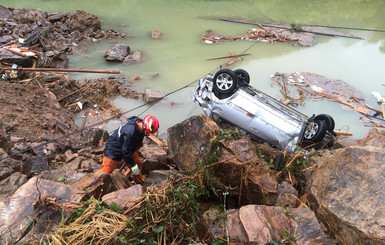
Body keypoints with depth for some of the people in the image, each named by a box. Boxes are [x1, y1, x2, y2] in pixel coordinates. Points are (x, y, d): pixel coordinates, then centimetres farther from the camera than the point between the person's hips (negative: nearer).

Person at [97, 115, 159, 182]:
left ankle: (138, 179, 29)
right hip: (114, 149, -8)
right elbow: (126, 151, -31)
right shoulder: (130, 132, -41)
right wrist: (133, 166, -22)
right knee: (107, 170, -1)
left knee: (138, 164, 5)